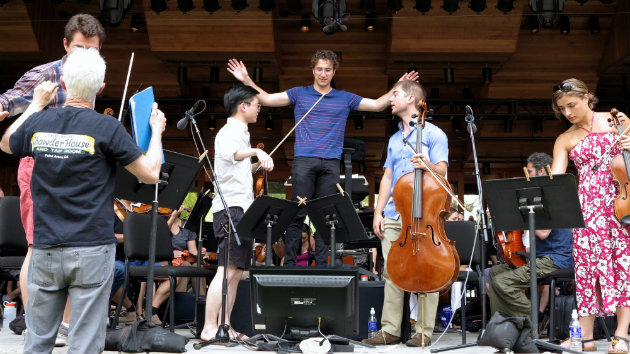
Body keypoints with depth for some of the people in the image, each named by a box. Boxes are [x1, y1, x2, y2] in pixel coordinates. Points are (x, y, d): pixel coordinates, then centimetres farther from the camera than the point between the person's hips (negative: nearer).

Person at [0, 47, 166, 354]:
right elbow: (150, 174, -5)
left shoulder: (37, 123, 3)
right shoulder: (107, 128, -10)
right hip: (91, 250, -4)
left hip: (45, 249, 4)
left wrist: (37, 104, 32)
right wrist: (156, 131, 9)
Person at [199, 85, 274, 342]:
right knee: (228, 270, -15)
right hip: (231, 207, -10)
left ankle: (224, 327, 11)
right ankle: (209, 328, -16)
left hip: (241, 209, 10)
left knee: (236, 272, 8)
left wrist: (257, 164, 24)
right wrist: (257, 151, -48)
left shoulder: (239, 133, 23)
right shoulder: (230, 132, -8)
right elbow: (231, 153, -33)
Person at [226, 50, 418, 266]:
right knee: (297, 213, -5)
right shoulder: (299, 94, 12)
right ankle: (289, 263, -1)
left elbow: (377, 105, 15)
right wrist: (247, 80, 1)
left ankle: (322, 265, 6)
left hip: (331, 165, 1)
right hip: (304, 161, -1)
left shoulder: (345, 99, 15)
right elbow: (267, 99, 10)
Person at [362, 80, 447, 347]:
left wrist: (427, 164, -27)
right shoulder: (394, 139, 22)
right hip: (393, 215, 6)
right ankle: (390, 330, 8)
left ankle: (424, 332, 0)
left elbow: (442, 171, -5)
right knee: (392, 272, 4)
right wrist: (378, 212, 11)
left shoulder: (433, 134, 3)